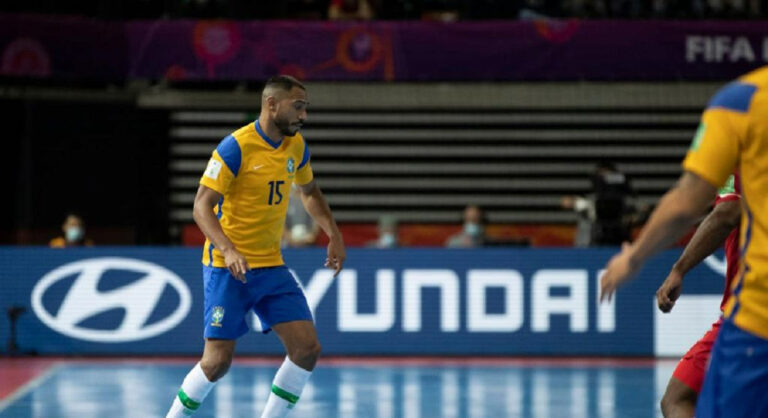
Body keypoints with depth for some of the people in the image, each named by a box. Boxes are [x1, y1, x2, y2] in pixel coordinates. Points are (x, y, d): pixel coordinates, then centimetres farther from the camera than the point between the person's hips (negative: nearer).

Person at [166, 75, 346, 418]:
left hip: (271, 267, 6)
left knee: (307, 348, -4)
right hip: (228, 269, -6)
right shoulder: (236, 148, -16)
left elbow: (309, 192, 25)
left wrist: (334, 235, 14)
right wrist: (229, 251, -32)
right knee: (218, 360, -9)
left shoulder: (296, 146, 6)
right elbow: (202, 207, -18)